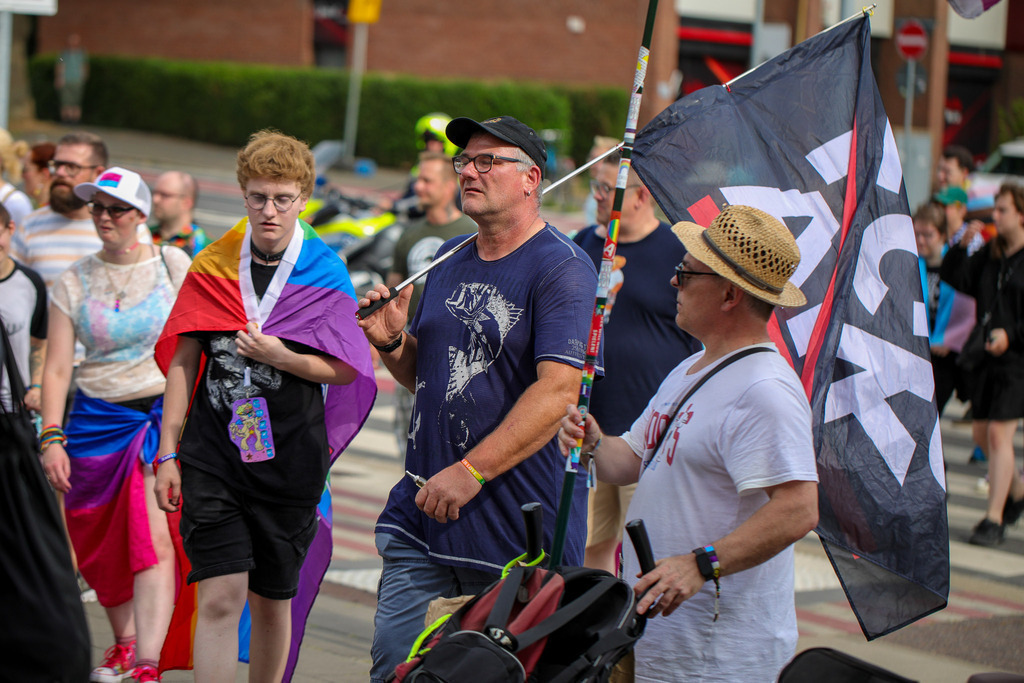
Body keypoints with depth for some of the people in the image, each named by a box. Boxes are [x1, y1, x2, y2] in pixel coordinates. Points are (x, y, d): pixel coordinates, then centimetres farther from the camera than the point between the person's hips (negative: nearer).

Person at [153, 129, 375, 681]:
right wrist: (168, 453, 5)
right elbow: (183, 361, 8)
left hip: (290, 458, 0)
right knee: (220, 597, -11)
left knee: (272, 601, 10)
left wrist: (281, 356, -15)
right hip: (214, 451, 0)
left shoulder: (324, 274, 1)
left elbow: (347, 370, 1)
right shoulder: (211, 267, 5)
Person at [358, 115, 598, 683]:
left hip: (520, 529, -6)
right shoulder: (450, 260, 15)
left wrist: (471, 471, -23)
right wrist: (393, 343, 1)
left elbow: (556, 390, -20)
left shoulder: (562, 268, -10)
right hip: (423, 514, 6)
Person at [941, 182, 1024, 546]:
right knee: (982, 433, 12)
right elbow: (954, 279, 6)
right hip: (988, 353, 7)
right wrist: (962, 247, -8)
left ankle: (993, 519, -5)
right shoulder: (990, 253, 10)